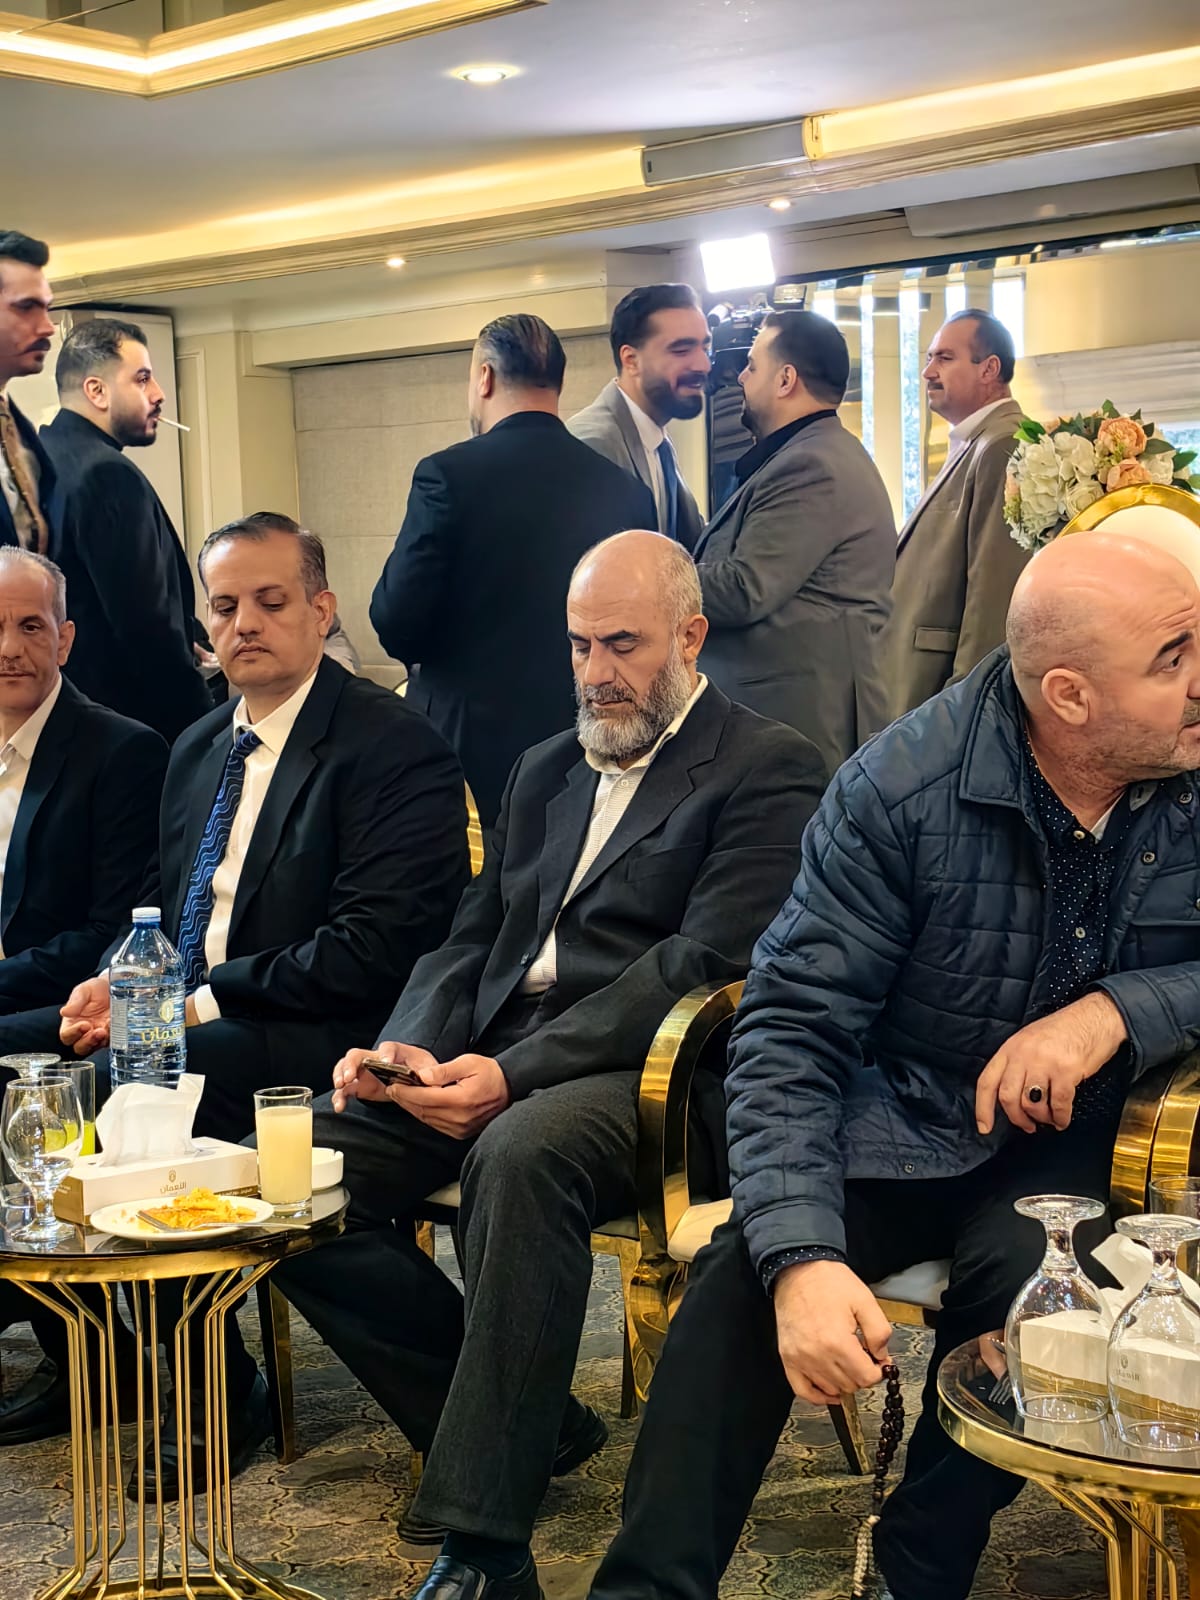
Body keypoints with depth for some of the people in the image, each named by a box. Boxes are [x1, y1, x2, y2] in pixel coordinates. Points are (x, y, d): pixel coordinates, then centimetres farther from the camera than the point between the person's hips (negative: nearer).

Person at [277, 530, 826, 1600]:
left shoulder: (767, 770, -1)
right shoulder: (546, 771, 24)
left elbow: (698, 965, -13)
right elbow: (474, 937, 19)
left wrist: (513, 1073, -22)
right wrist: (407, 1049, -4)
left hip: (639, 1074, -7)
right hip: (487, 1067, 7)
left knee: (523, 1152, -39)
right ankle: (522, 1422, -1)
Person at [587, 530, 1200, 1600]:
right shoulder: (905, 787, -15)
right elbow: (791, 1029, -17)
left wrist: (1114, 1010, -22)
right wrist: (804, 1257, -32)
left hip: (1072, 1145, 1)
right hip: (897, 1127, -1)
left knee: (1034, 1276, -31)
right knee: (745, 1286, -29)